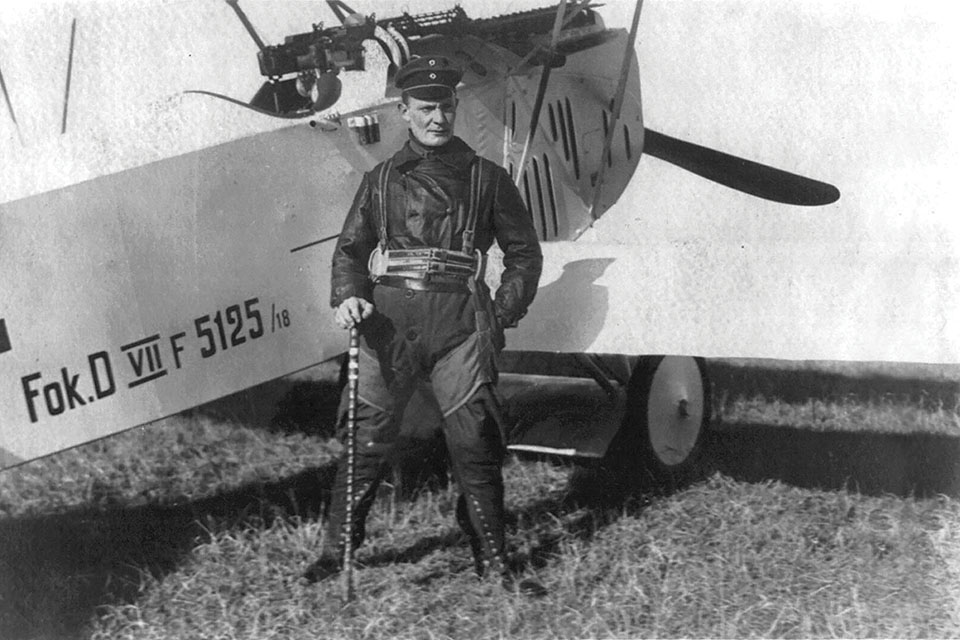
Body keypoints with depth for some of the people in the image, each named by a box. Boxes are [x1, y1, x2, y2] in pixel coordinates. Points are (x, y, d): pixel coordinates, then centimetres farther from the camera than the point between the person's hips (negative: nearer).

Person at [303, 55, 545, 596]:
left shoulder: (487, 179, 11)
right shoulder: (381, 181, 13)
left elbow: (525, 252, 15)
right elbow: (350, 249, 14)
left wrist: (503, 314, 3)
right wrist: (347, 298, -5)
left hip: (461, 325, 0)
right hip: (389, 322, 1)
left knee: (476, 441, -3)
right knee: (367, 439, 1)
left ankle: (493, 559, 7)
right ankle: (337, 549, 12)